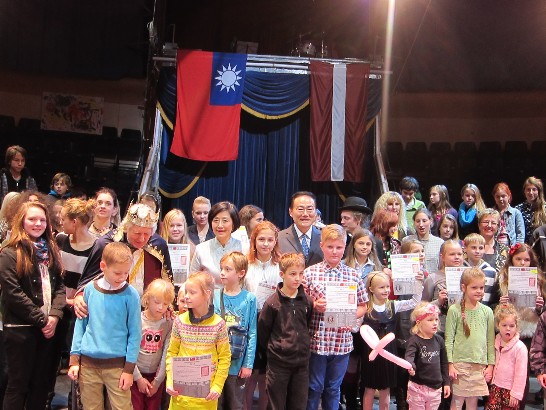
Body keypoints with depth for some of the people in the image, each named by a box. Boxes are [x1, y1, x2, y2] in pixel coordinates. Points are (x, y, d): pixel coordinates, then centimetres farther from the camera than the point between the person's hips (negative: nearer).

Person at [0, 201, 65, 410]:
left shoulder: (50, 250, 11)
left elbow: (59, 286, 8)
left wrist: (54, 315, -7)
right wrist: (41, 320, -14)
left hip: (47, 327, 6)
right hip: (20, 328, -6)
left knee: (42, 382, 13)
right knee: (19, 383, 4)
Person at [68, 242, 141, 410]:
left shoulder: (130, 294, -8)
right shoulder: (90, 289, 0)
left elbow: (134, 333, -5)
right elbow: (81, 324, 7)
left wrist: (129, 369, -7)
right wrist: (74, 359, 5)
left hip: (117, 364, -2)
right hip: (88, 363, 3)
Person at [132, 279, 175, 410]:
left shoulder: (169, 324, -5)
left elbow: (166, 354, -3)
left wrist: (158, 381, -3)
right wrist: (138, 378, -9)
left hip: (156, 376, 2)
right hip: (136, 375, -2)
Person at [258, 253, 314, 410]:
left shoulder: (307, 301, 0)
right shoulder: (272, 302, -10)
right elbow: (262, 329, -3)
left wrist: (304, 343, 9)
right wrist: (271, 348, 5)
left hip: (302, 361, 3)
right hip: (278, 361, -3)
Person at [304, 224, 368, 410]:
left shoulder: (353, 275, 2)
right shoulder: (310, 273, -4)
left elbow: (362, 306, 8)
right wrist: (314, 305, -18)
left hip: (342, 343, 2)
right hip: (316, 340, -2)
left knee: (333, 388, 16)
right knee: (314, 387, 10)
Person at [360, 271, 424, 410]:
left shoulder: (393, 305, 1)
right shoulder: (365, 308, -9)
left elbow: (414, 302, -1)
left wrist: (419, 283, -10)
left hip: (388, 352, 3)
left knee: (386, 389, 14)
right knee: (369, 389, 9)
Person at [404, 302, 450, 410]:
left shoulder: (439, 340, 5)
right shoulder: (414, 341, -12)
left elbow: (444, 363, 13)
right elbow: (409, 356, -29)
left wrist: (446, 383, 14)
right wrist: (410, 366, -50)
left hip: (436, 388, 5)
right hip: (418, 387, -5)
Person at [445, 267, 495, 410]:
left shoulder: (487, 311, 6)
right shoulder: (454, 310, -4)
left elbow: (490, 340, 9)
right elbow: (448, 339, -4)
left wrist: (490, 365, 5)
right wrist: (450, 364, -8)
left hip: (480, 365, 3)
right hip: (459, 363, -3)